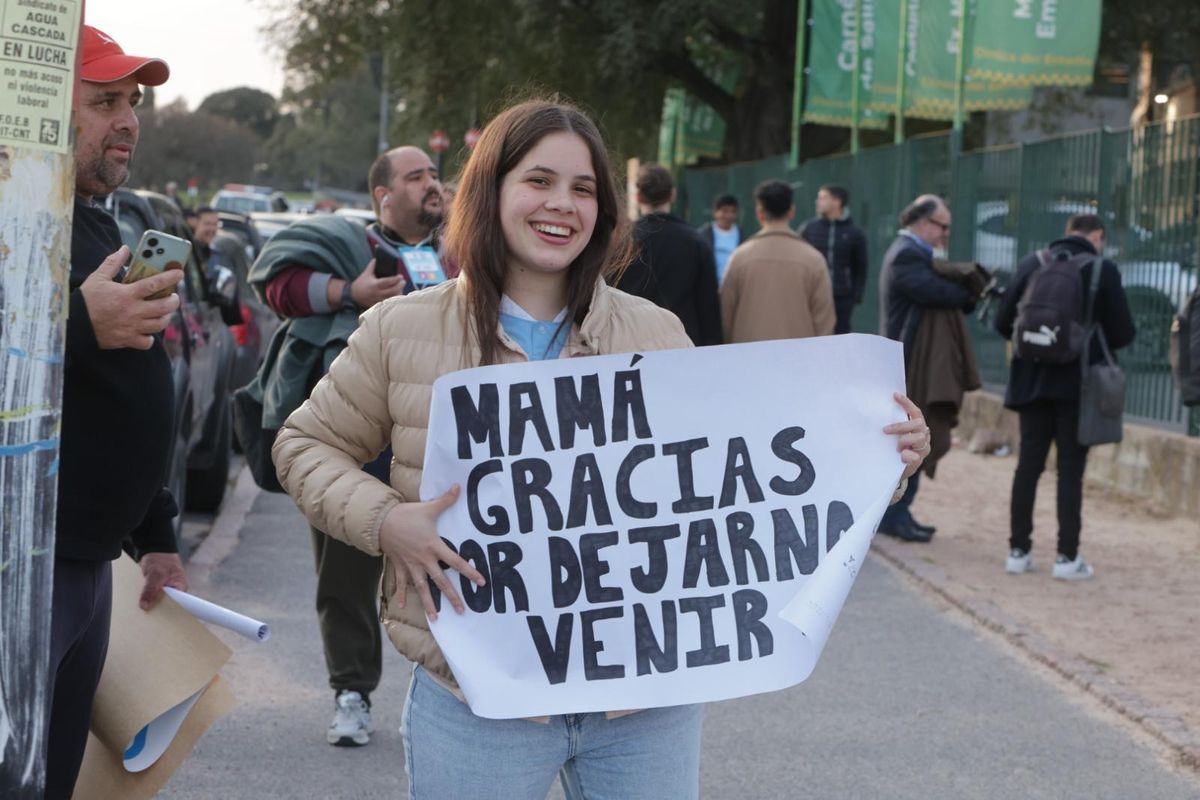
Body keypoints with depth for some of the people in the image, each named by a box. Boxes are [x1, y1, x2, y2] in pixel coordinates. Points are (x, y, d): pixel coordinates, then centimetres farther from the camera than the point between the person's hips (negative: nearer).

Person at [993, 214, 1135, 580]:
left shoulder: (1032, 264, 0)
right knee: (1070, 470, 2)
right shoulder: (1103, 270, -8)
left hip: (1033, 381, 3)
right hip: (1078, 385, -3)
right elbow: (1123, 332, -7)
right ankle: (1067, 556, 2)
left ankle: (1019, 550, 11)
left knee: (1028, 465, 9)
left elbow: (1003, 321, 2)